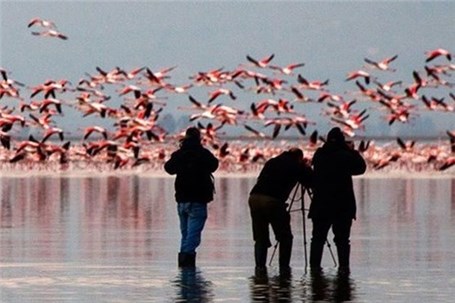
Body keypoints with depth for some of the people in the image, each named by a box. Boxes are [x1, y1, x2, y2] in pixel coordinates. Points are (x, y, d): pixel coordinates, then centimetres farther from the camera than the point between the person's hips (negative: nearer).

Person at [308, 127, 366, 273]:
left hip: (321, 205, 3)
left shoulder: (319, 155, 2)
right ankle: (344, 266, -1)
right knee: (342, 239, 4)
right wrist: (353, 151, 9)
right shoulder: (345, 156, -11)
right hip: (343, 206, -3)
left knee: (318, 237, 9)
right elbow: (361, 167, 1)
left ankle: (315, 265, 5)